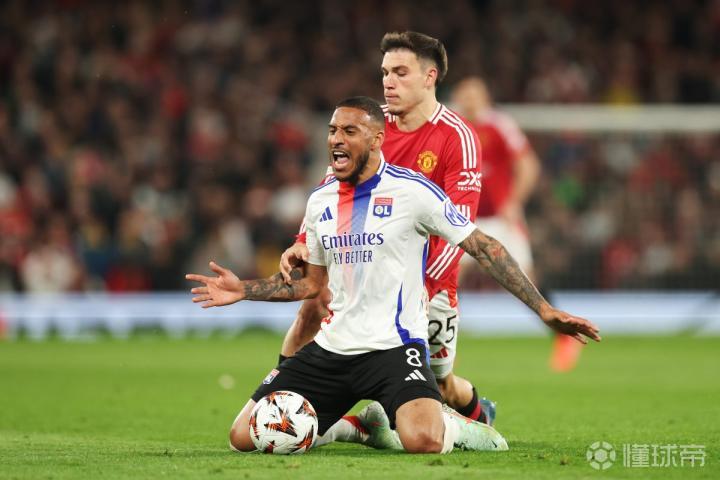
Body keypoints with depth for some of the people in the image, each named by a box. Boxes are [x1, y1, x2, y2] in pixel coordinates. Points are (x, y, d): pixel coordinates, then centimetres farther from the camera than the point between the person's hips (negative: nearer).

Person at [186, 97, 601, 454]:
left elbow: (484, 248, -5)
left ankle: (454, 428, 5)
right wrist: (243, 290, 14)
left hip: (394, 348, -6)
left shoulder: (412, 191, -8)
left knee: (422, 441, -35)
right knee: (246, 437, -5)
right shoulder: (320, 200, 11)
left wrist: (544, 309, -11)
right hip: (330, 350, 6)